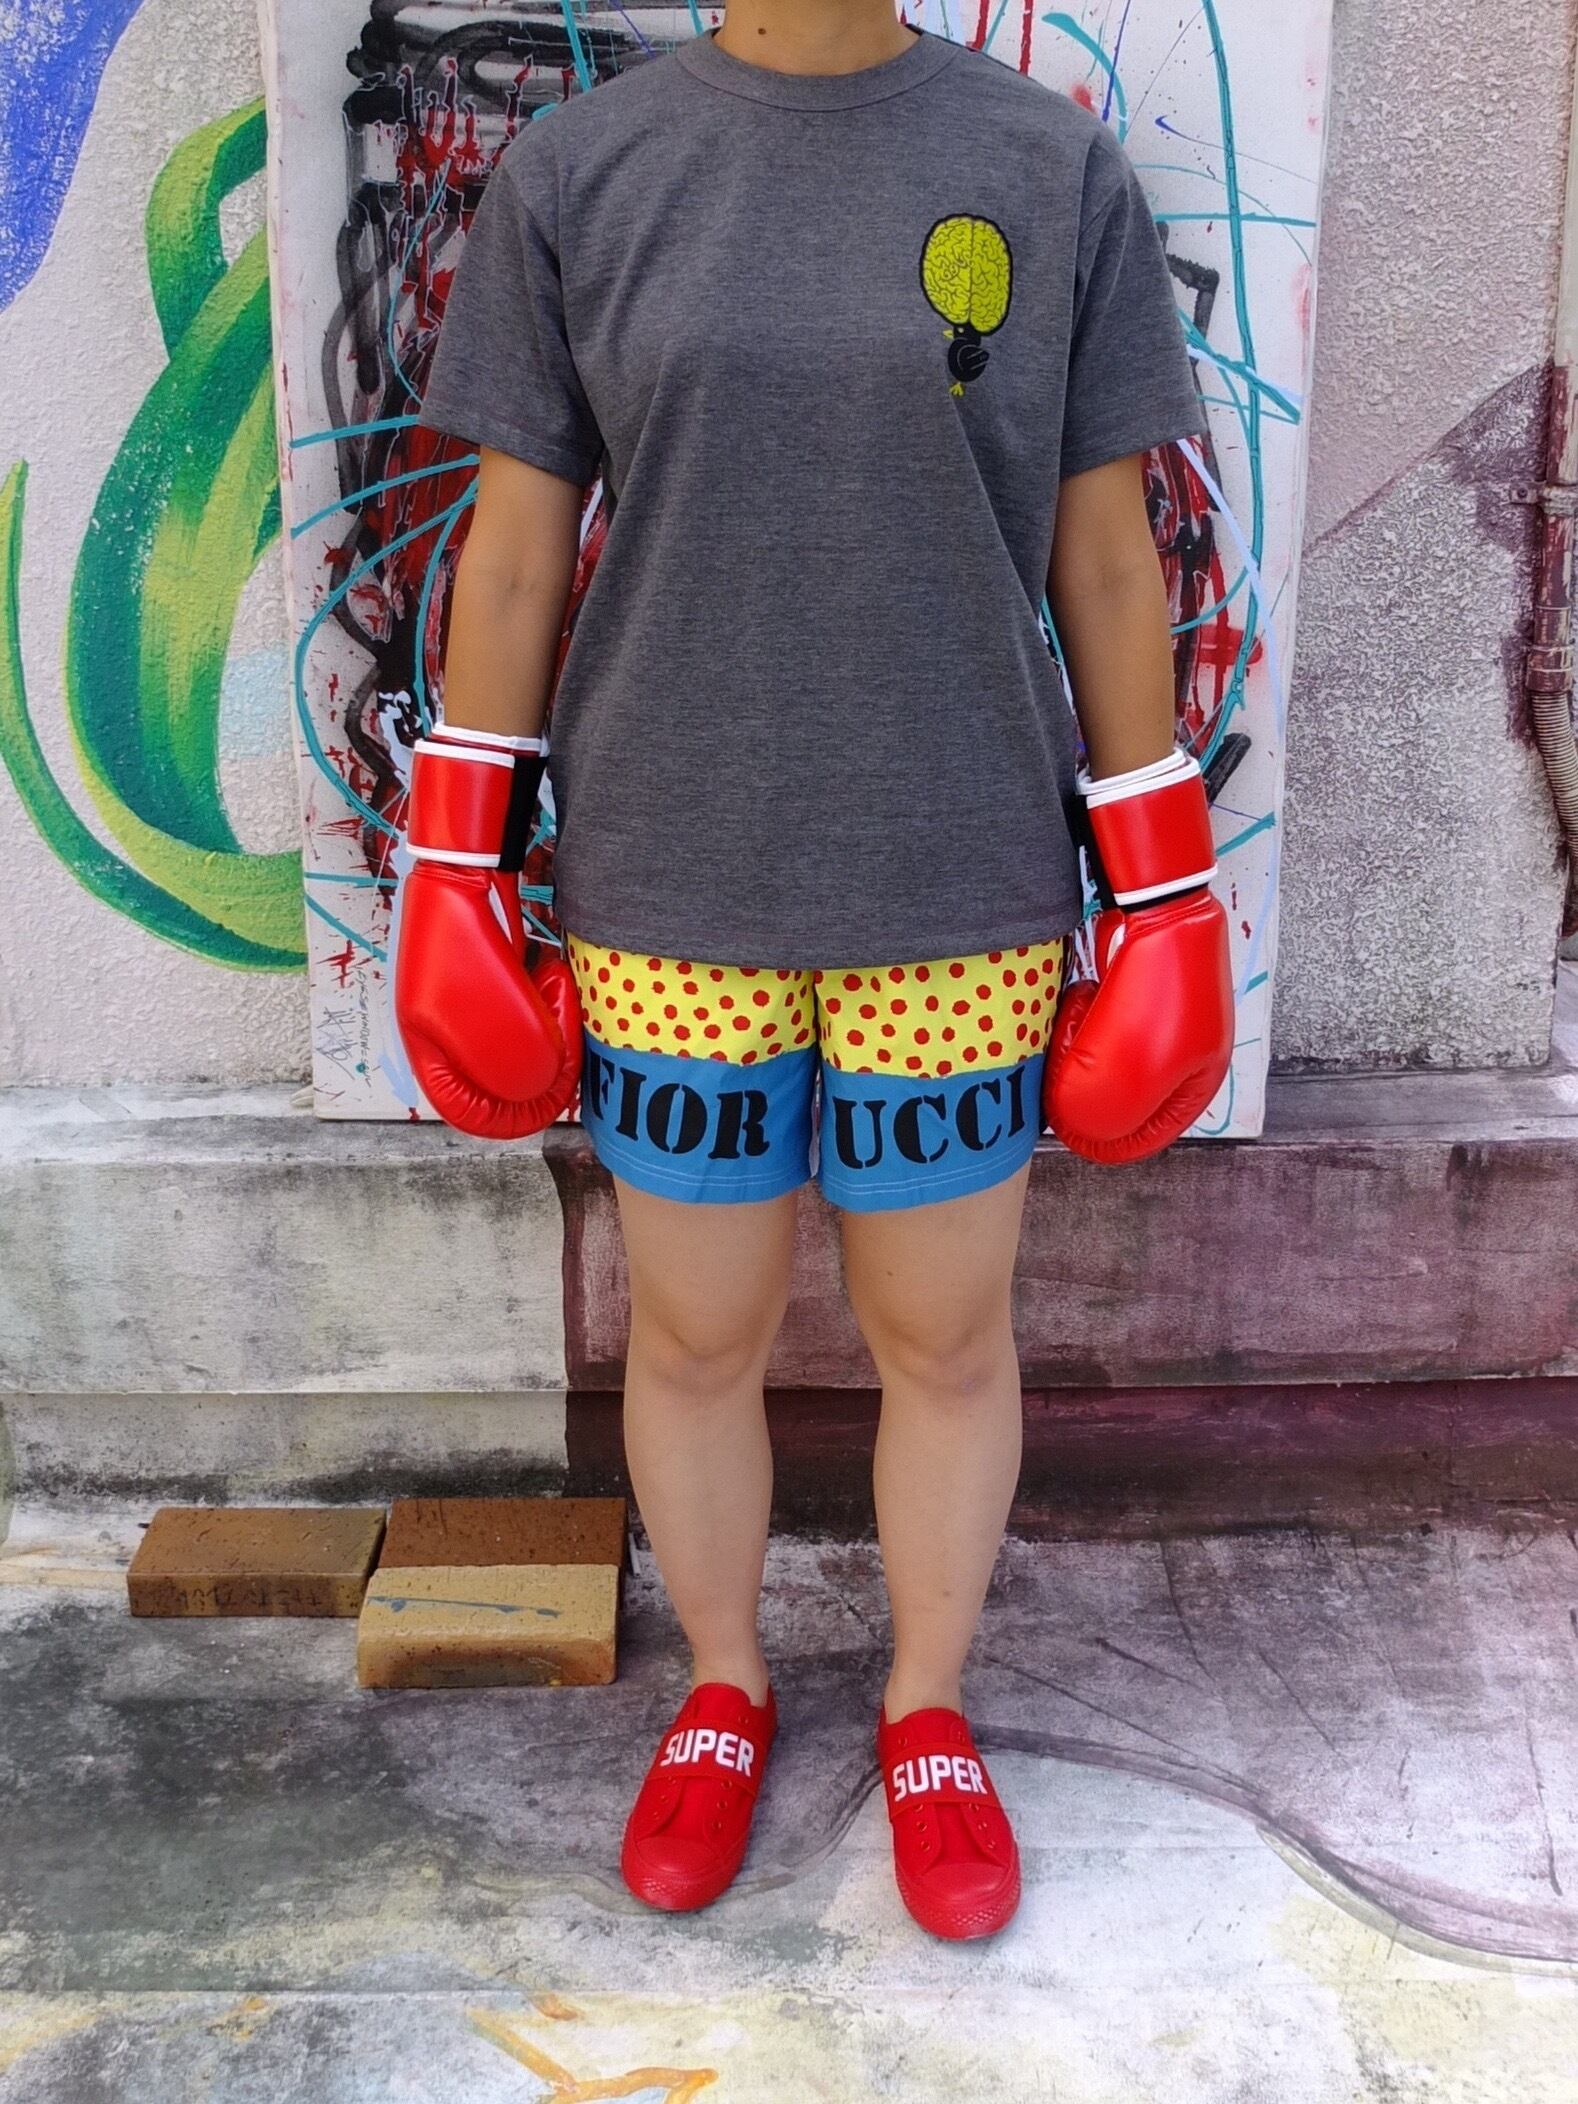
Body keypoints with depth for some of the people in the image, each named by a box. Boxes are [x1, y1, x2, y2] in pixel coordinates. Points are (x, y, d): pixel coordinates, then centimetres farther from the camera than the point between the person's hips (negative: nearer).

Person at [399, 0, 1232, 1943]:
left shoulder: (1057, 173, -1)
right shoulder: (575, 175, 0)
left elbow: (1106, 558, 2)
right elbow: (513, 546, 3)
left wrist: (1166, 893, 2)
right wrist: (454, 874, 3)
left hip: (962, 897, 0)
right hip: (673, 891, 1)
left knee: (947, 1339, 12)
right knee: (695, 1338, 13)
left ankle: (926, 1711, 37)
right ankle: (722, 1692, 39)